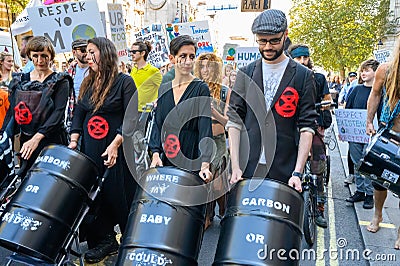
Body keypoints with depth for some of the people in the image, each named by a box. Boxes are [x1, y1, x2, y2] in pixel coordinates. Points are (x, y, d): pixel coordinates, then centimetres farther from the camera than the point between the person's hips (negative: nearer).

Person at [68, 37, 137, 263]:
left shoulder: (124, 81, -6)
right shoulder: (88, 83, 13)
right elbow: (79, 113, 14)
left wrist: (115, 144, -19)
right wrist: (74, 140, 1)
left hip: (117, 149, -6)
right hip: (90, 149, 6)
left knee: (118, 193, 2)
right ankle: (105, 240, 21)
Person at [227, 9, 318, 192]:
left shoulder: (303, 76, 2)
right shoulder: (246, 74, 7)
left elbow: (307, 127, -2)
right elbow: (234, 120, 3)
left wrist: (297, 172, -12)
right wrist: (235, 166, -6)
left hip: (285, 171, -1)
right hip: (247, 169, 2)